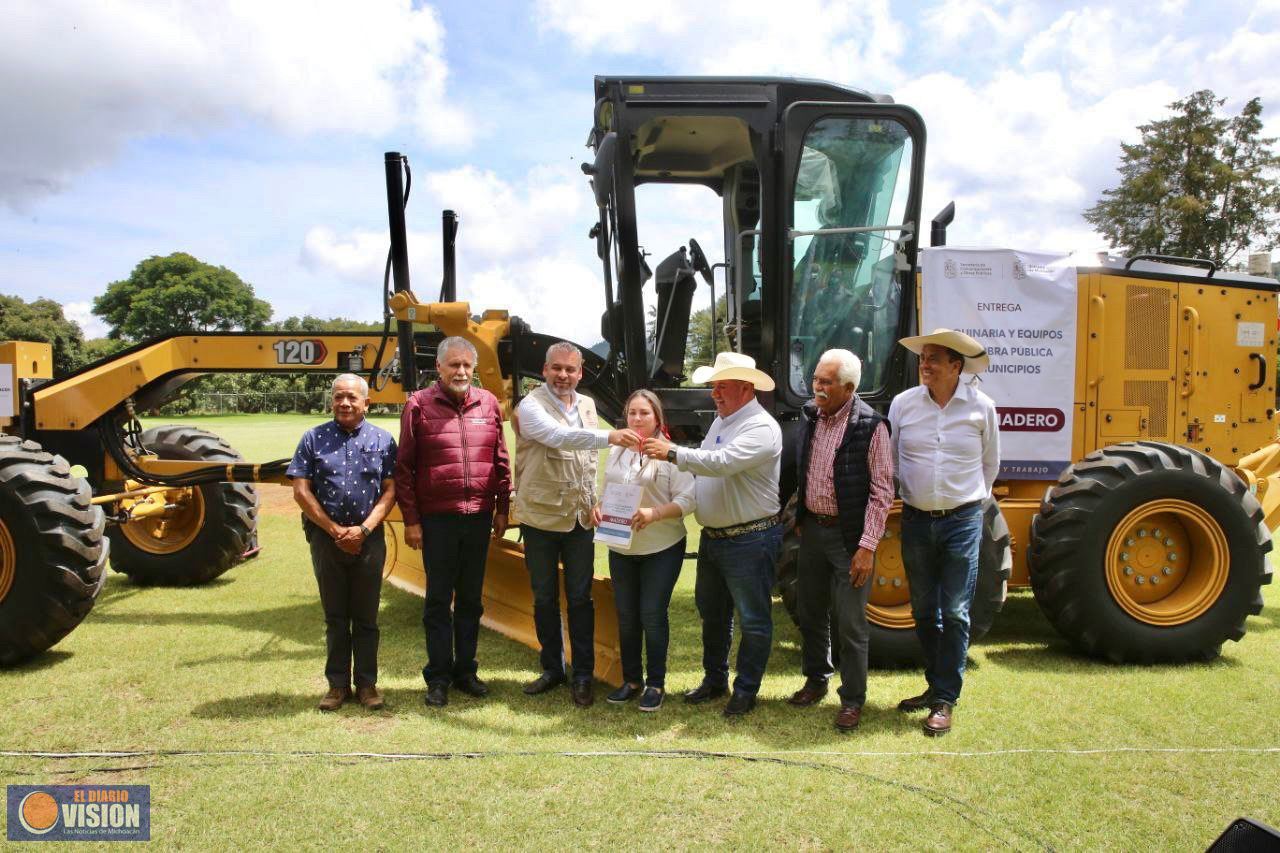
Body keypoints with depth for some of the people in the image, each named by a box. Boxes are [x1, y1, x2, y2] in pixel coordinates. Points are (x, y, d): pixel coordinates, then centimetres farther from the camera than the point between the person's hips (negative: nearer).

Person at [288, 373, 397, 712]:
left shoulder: (383, 440, 3)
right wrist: (335, 531, -9)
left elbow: (389, 491, -1)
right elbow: (301, 491, -3)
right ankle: (338, 684, 20)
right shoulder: (314, 438, 2)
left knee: (366, 617, 8)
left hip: (369, 539, 0)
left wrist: (363, 529, -13)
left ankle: (367, 684, 18)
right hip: (326, 538, 0)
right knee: (335, 617, 10)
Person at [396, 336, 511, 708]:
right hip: (437, 519, -3)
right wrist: (411, 520, -6)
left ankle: (466, 670, 25)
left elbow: (501, 461, 10)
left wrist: (502, 509, 8)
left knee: (471, 599, 13)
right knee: (438, 600, 6)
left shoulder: (488, 403, 6)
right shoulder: (419, 405, -3)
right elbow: (404, 467, -3)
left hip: (479, 517, 3)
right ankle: (438, 677, 17)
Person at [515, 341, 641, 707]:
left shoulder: (587, 405, 8)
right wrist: (609, 436, -42)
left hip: (579, 518, 4)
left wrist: (593, 502, 10)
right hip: (540, 517, -3)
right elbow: (558, 437, -31)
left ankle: (583, 675, 16)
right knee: (544, 598, 10)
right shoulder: (530, 406, -11)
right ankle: (552, 668, 25)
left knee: (580, 598, 6)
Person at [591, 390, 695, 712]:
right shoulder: (616, 452, 8)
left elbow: (686, 501, -13)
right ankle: (631, 679, 27)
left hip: (662, 549, -5)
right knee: (626, 616, 12)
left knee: (652, 616, 0)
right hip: (620, 548, 5)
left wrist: (654, 513, -26)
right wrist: (597, 509, -6)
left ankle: (656, 684, 16)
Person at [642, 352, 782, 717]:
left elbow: (721, 463, -30)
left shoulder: (762, 428, -18)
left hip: (750, 539, -9)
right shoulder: (720, 421, 12)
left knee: (753, 619, 4)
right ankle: (714, 679, 34)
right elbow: (704, 466, 18)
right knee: (711, 612, 19)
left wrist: (672, 453, -29)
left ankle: (745, 690, 16)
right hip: (712, 536, 9)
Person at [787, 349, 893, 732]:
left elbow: (882, 491, -15)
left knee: (851, 623, 2)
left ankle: (852, 699, 18)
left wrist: (867, 546, -18)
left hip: (849, 536, -6)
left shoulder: (870, 426, -16)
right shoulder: (811, 417, 3)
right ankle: (816, 679, 37)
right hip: (811, 529, 6)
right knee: (809, 611, 18)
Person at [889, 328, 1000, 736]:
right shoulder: (903, 404, -2)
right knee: (924, 611, 12)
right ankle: (936, 685, 28)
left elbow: (990, 464, 11)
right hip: (916, 520, 2)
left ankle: (945, 699, 8)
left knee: (955, 614, -1)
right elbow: (890, 458, 11)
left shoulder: (981, 407, -3)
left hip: (961, 521, -2)